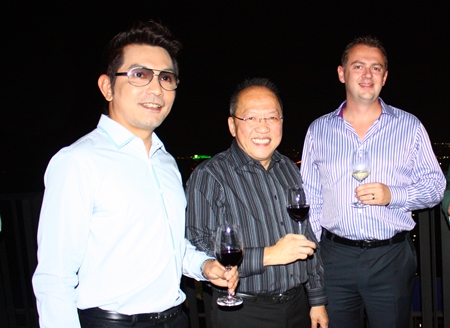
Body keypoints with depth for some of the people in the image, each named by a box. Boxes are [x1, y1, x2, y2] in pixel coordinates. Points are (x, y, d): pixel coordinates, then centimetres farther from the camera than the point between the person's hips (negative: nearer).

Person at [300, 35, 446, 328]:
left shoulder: (410, 126, 3)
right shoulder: (318, 130, 6)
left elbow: (435, 186, 6)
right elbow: (309, 198, 8)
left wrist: (392, 195, -13)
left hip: (392, 259, 0)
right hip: (335, 257, 1)